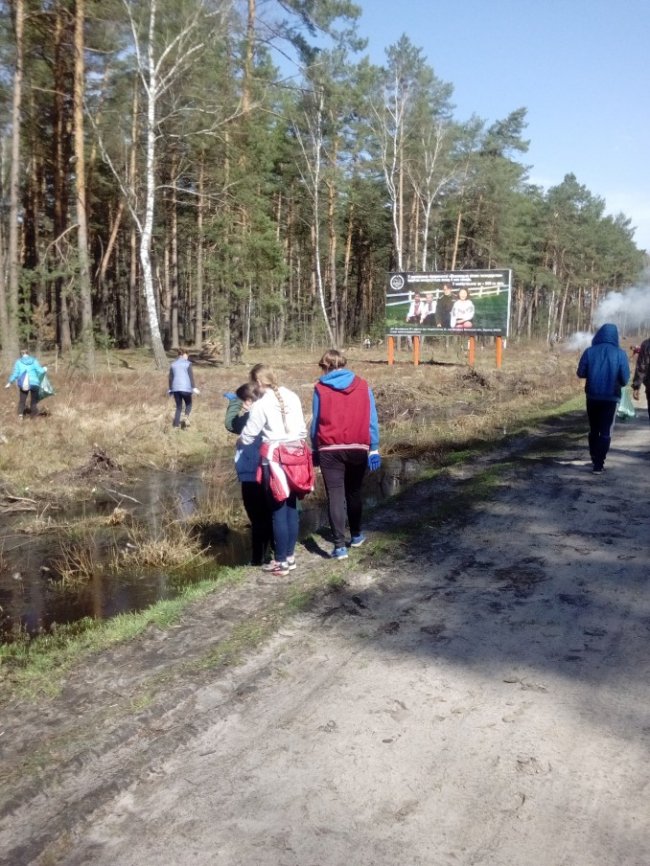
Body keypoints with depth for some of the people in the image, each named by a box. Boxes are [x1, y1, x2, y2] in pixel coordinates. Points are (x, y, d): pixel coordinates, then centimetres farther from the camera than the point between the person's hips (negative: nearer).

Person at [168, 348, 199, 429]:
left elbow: (170, 378, 13)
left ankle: (176, 424, 5)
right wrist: (194, 387, -10)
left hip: (175, 388, 4)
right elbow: (191, 376, -8)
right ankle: (186, 417, -12)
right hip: (185, 388, -4)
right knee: (188, 404, 14)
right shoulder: (187, 363, 0)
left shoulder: (173, 364, 13)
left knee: (179, 407, 12)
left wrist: (170, 390, 20)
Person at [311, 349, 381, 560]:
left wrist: (315, 449, 10)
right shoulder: (362, 385, 5)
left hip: (330, 450, -2)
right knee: (354, 492, 20)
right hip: (358, 448, 3)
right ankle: (356, 535, 32)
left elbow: (316, 422, 1)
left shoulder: (320, 388, 0)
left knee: (335, 496, -1)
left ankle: (339, 546, -5)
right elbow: (371, 419, 2)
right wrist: (374, 448, 4)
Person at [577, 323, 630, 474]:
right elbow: (625, 378, -7)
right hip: (611, 398, -2)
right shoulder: (620, 354, -8)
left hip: (592, 396, 2)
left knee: (594, 430, 17)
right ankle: (599, 464, 0)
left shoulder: (589, 351, -6)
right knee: (606, 432, 5)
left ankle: (595, 460, 24)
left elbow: (581, 373, -2)